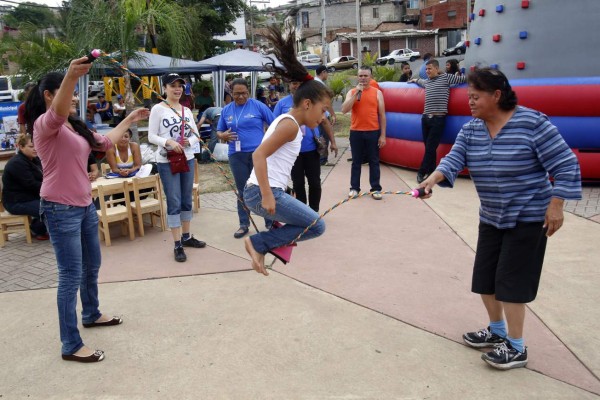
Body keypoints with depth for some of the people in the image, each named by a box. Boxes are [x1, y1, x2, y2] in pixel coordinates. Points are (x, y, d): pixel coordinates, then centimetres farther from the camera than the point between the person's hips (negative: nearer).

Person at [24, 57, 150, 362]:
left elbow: (105, 142, 26)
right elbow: (57, 113, -37)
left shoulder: (76, 127, 13)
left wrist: (129, 120, 29)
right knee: (71, 275, -6)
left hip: (85, 205, 9)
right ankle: (71, 346, 3)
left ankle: (91, 314, 43)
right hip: (60, 209, -9)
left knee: (91, 266, 22)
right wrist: (71, 77, -54)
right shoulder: (44, 124, -13)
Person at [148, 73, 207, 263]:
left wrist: (189, 142, -12)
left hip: (188, 159, 6)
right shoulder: (158, 109, -6)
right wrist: (168, 142, -25)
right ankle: (177, 245, 3)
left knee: (186, 201, 13)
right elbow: (151, 136, -9)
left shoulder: (187, 110, 9)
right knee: (174, 202, -3)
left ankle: (186, 236, 27)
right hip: (166, 162, -5)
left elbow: (195, 134, 10)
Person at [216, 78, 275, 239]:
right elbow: (219, 131, 16)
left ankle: (271, 222, 16)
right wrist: (223, 136, -7)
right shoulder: (226, 110, 9)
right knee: (242, 191, 11)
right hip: (237, 156, 3)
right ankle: (244, 224, 21)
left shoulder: (257, 105, -3)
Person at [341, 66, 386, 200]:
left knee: (374, 161, 5)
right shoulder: (352, 92, 5)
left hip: (373, 132, 0)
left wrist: (383, 135, -2)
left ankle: (375, 189, 11)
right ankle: (354, 188, 15)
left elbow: (382, 115, 3)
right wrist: (356, 93, -13)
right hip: (356, 132, 1)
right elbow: (344, 110, -9)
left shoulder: (377, 93, 3)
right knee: (356, 161, 8)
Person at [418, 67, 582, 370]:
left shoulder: (532, 122, -17)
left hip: (527, 217, -6)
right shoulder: (470, 129, -1)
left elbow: (565, 165, -14)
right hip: (491, 216, 6)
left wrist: (555, 205, -18)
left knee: (510, 280, -5)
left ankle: (516, 347, 11)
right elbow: (454, 158, -15)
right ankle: (496, 330, 32)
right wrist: (434, 178, -35)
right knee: (485, 277, 10)